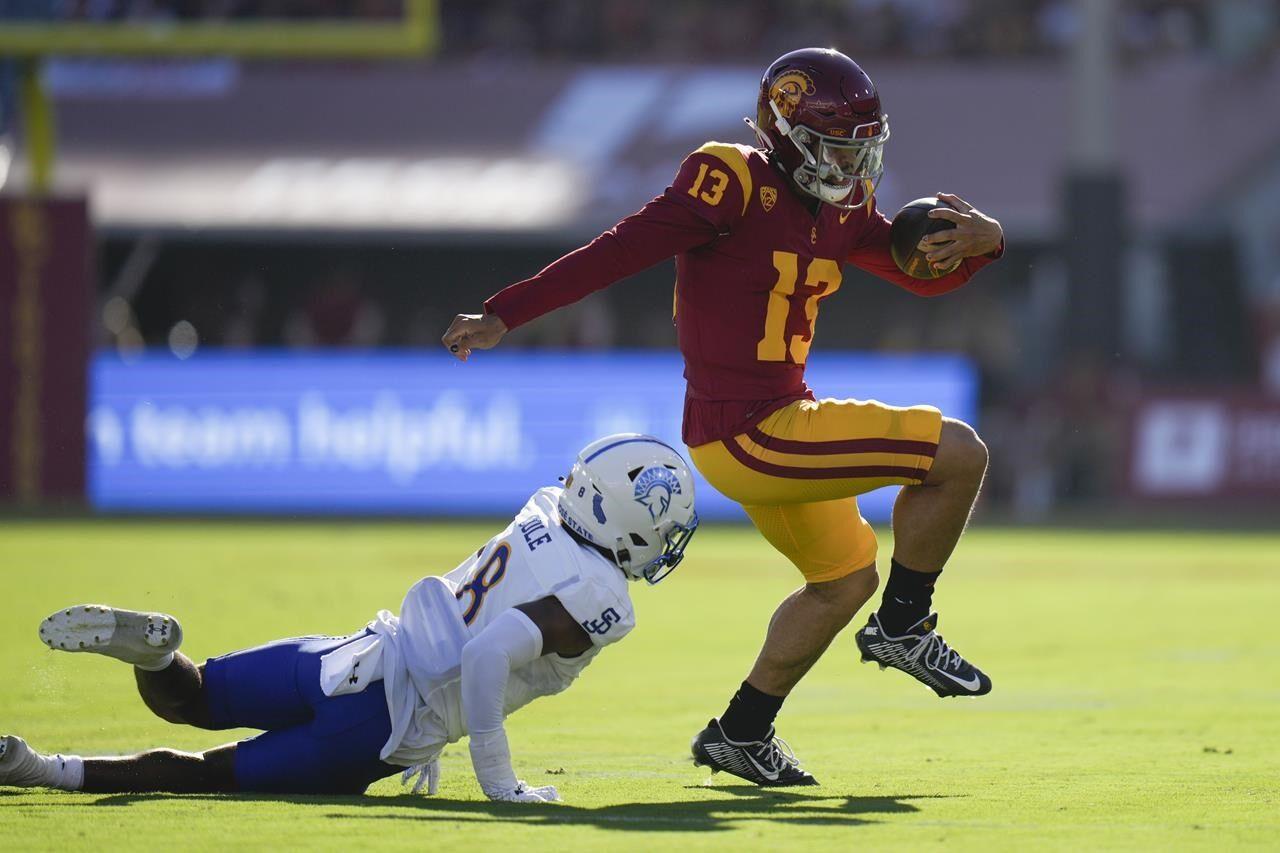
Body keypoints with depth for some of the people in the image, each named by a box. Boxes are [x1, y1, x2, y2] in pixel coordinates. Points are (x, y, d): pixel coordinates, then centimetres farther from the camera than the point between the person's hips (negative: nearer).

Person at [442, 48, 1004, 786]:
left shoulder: (839, 210, 10)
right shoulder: (736, 183, -16)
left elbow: (923, 273, 18)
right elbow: (621, 252, -20)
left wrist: (981, 243, -5)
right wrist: (505, 315, -23)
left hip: (775, 425, 10)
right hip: (748, 434, -10)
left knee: (845, 577, 26)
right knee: (956, 454, -11)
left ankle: (741, 733, 34)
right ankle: (904, 628, 7)